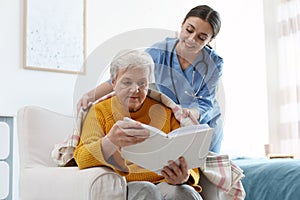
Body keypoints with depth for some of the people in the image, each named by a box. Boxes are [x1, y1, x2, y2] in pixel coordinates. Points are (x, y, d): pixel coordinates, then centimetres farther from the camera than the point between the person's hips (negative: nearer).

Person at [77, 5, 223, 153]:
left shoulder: (214, 64, -17)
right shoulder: (159, 52, -19)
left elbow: (204, 103, -18)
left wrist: (190, 113, -43)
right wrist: (92, 95, -26)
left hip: (204, 126, 1)